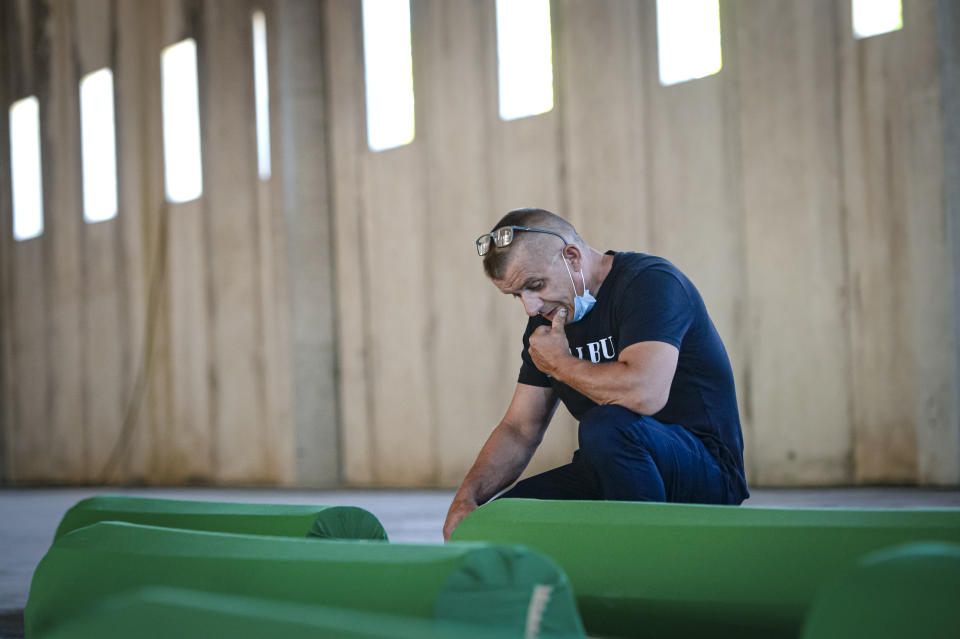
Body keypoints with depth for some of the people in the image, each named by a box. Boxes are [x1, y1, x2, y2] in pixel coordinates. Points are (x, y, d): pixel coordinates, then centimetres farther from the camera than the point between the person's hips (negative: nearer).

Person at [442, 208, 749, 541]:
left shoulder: (650, 282, -16)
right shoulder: (547, 317, 9)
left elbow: (644, 393, -34)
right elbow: (519, 430, 12)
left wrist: (560, 364, -16)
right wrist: (467, 497, -6)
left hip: (704, 471, -7)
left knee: (605, 427, -36)